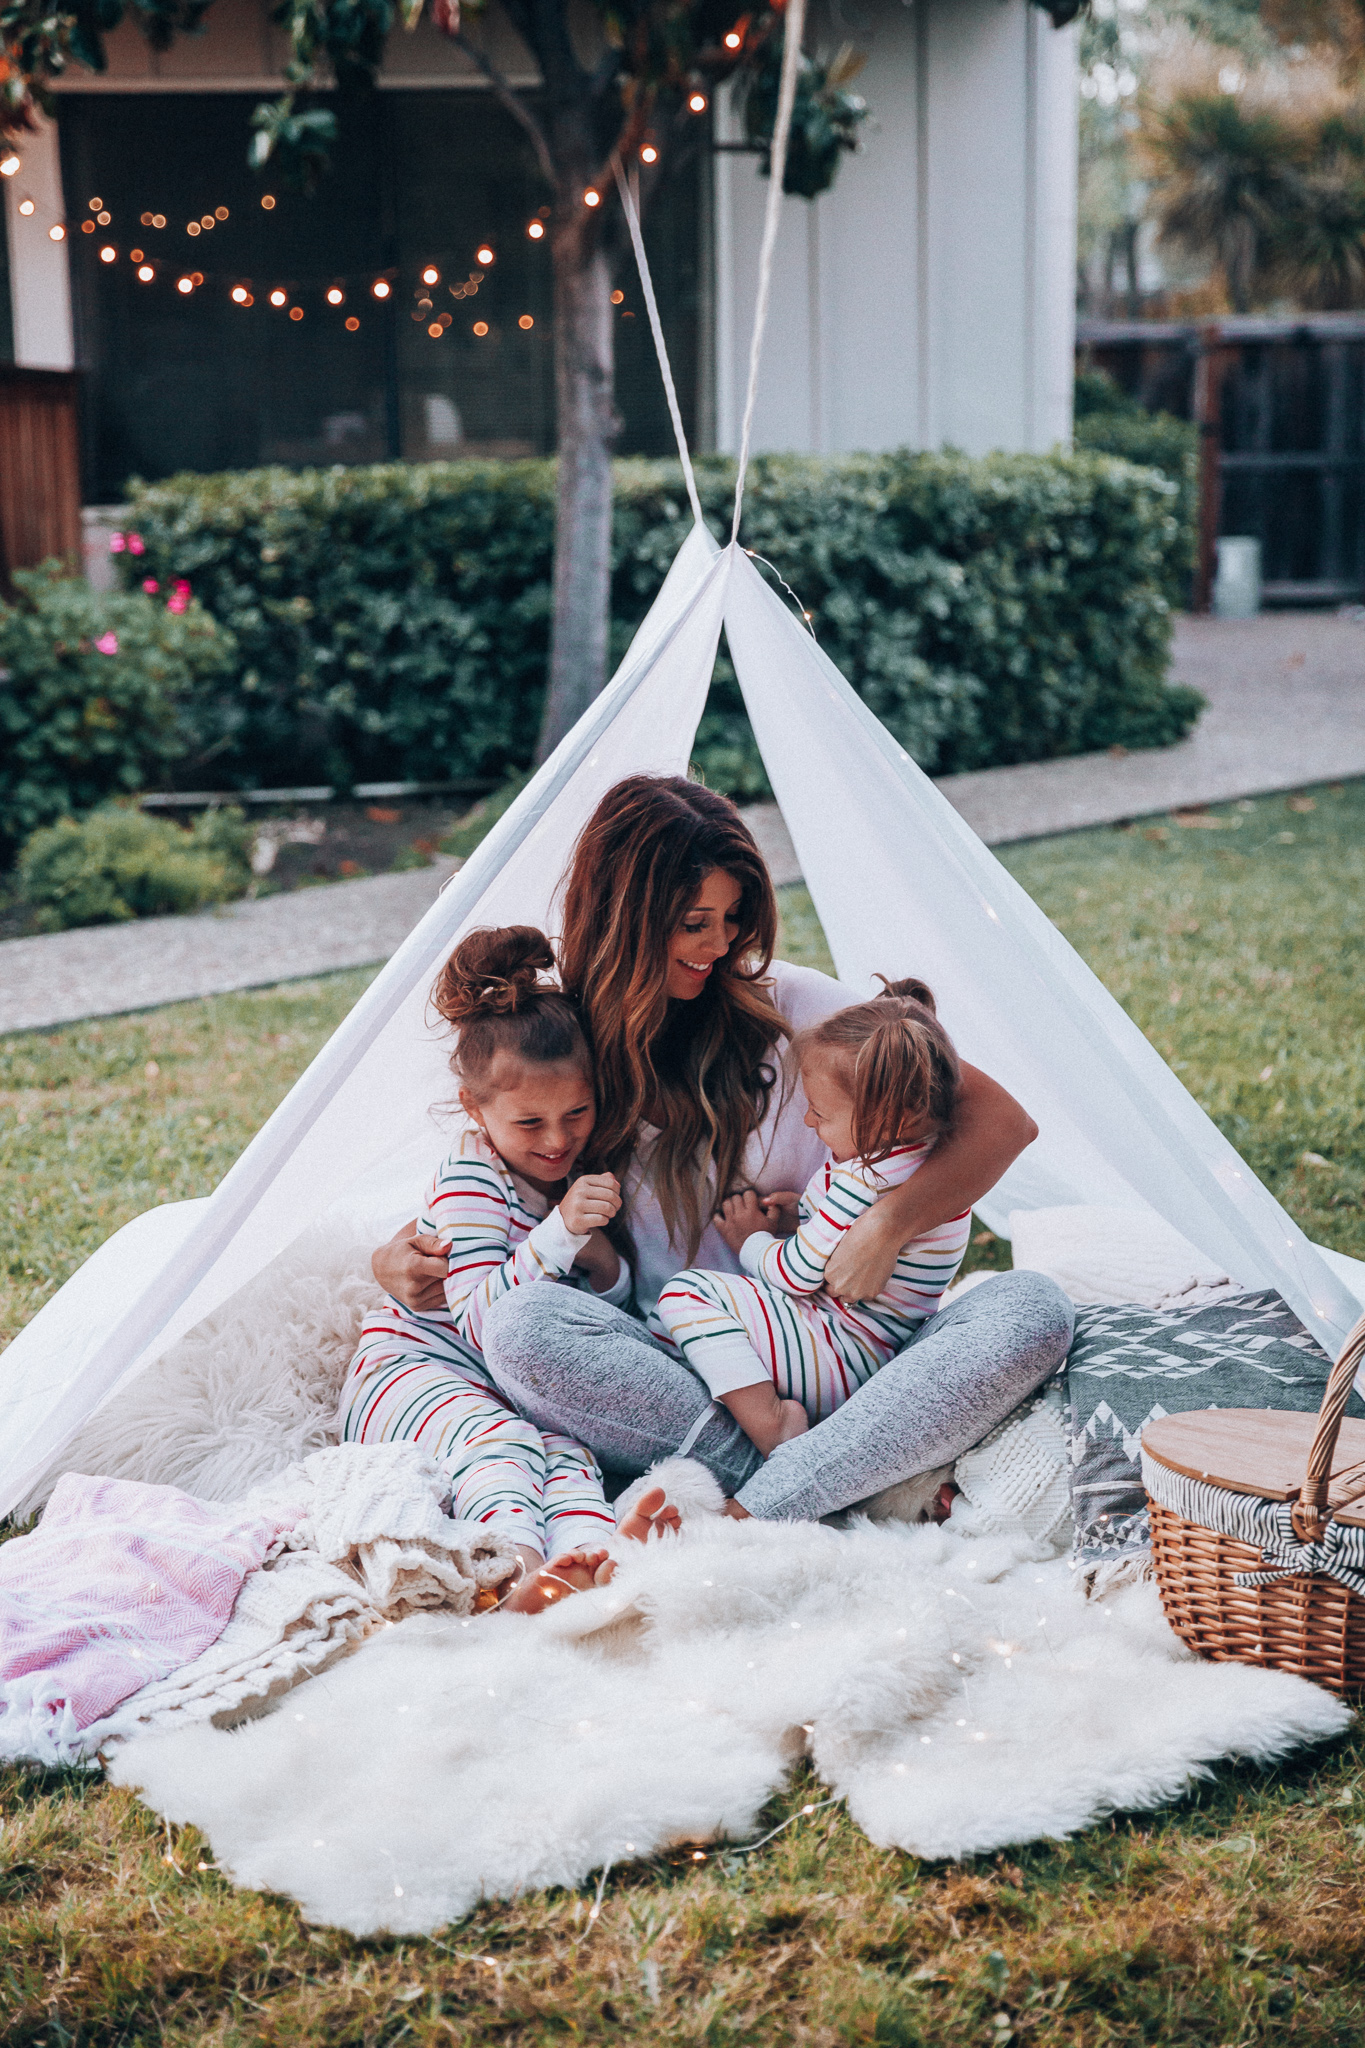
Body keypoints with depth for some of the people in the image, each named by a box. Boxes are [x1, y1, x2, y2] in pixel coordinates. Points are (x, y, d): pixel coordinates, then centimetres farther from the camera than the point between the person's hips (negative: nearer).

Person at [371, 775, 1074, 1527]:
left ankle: (750, 1517, -38)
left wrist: (887, 1225, -18)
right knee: (522, 1325, -30)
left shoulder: (789, 1005, 1)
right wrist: (396, 1262, -6)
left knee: (1032, 1308, -26)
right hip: (677, 1373, 0)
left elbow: (1000, 1120, -1)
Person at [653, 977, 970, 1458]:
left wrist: (751, 1241, 5)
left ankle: (769, 1426, -28)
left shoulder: (867, 1181, -25)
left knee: (685, 1294, -18)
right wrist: (797, 1215, 12)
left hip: (843, 1359, -12)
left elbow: (797, 1274, -14)